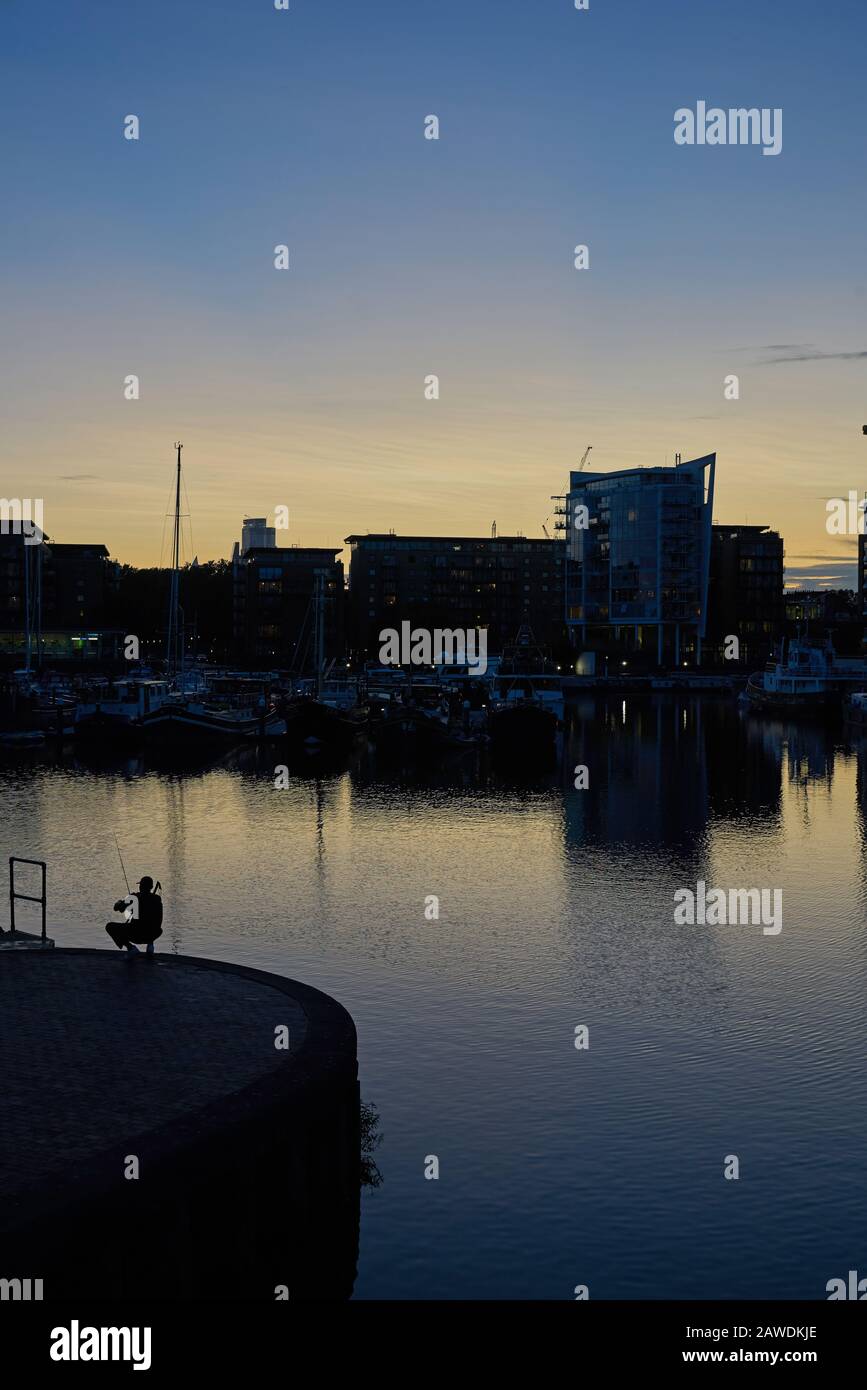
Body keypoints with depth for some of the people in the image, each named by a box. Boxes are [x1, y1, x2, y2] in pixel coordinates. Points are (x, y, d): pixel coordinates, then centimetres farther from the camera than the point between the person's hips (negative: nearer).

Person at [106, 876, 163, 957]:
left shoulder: (133, 897, -6)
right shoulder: (158, 899, 7)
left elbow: (117, 908, 6)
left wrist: (119, 901, 30)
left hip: (136, 935, -5)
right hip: (152, 936, 5)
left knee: (109, 926, 13)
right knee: (159, 929, 42)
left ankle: (130, 948, -4)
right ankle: (150, 944, 8)